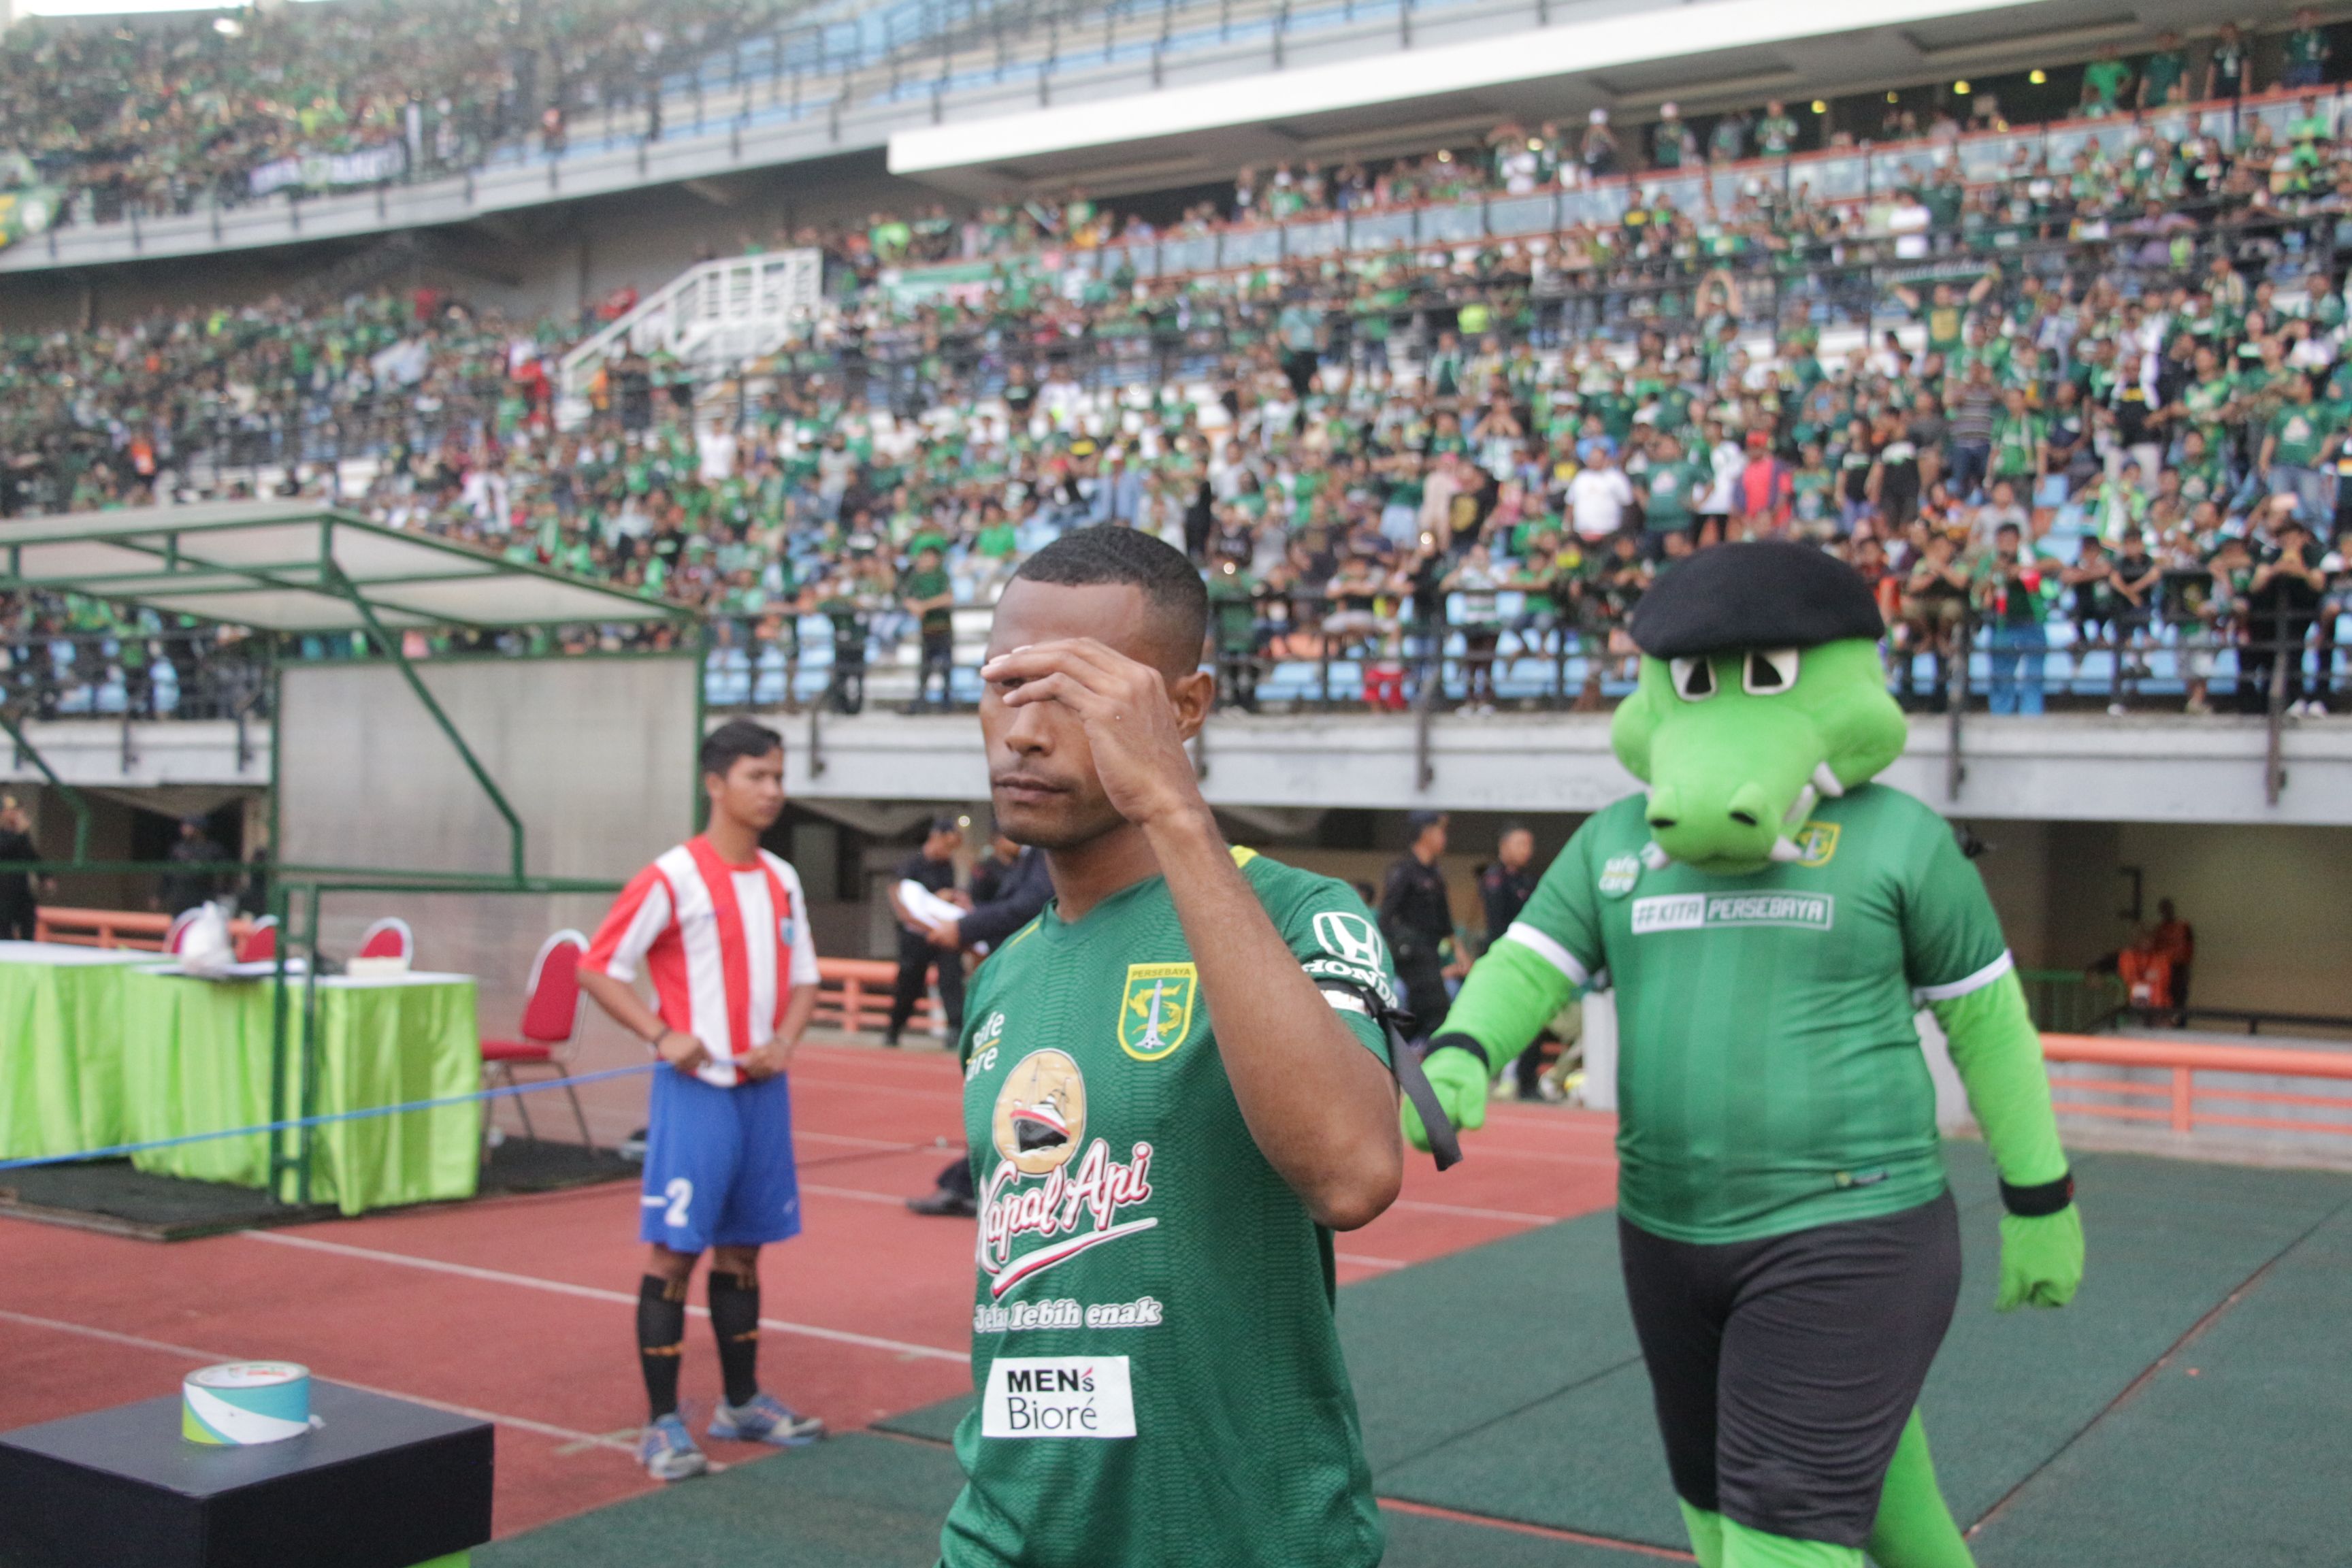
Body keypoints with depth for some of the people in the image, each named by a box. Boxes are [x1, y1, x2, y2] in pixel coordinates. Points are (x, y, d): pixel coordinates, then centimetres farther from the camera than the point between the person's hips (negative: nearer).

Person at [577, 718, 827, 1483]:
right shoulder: (673, 877, -10)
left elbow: (802, 976, 17)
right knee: (674, 1250, -3)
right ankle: (662, 1424, 5)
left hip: (763, 1089, 6)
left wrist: (785, 1041, -2)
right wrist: (664, 1037, -17)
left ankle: (741, 1403, 26)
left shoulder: (782, 881, 9)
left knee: (743, 1248, 15)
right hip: (696, 1089, -6)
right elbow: (597, 967, -8)